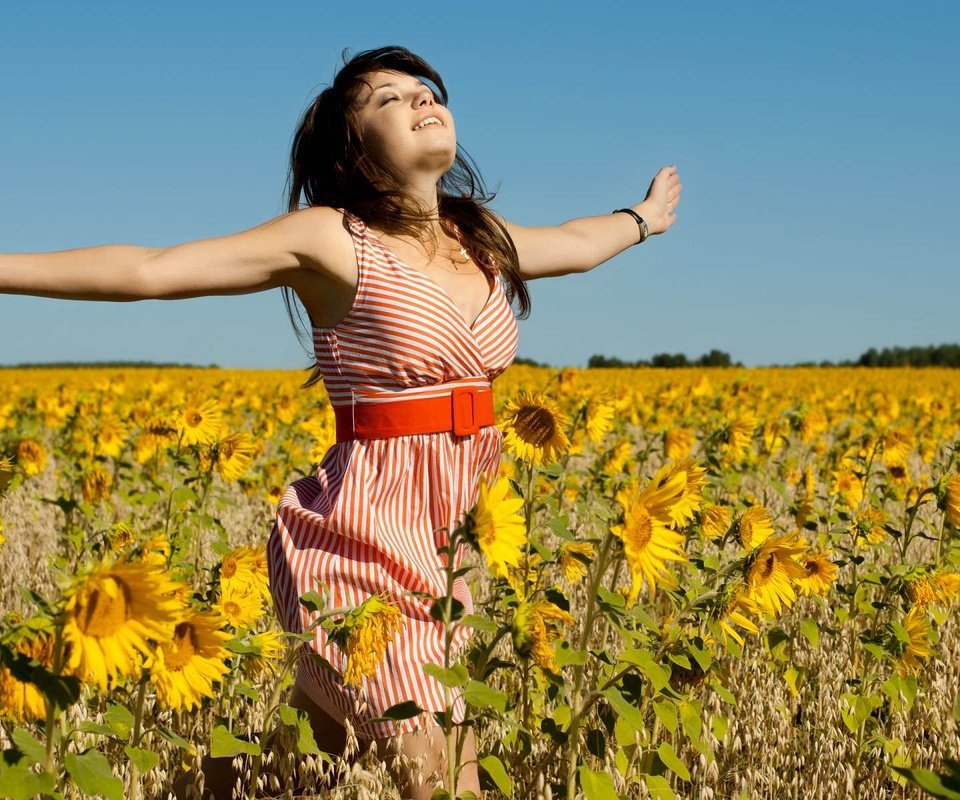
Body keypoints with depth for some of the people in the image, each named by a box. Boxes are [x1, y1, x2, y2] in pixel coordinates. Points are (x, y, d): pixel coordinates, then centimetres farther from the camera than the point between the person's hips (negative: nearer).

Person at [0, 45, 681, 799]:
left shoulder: (483, 235, 12)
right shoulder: (328, 239, -6)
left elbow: (572, 243, 34)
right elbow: (147, 269, -10)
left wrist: (641, 220, 53)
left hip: (449, 535, 6)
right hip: (366, 532, -6)